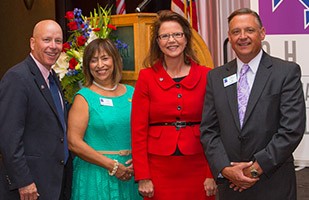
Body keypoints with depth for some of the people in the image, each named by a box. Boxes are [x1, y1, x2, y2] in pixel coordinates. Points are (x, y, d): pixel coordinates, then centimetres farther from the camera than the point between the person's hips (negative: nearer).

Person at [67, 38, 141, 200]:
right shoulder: (84, 98, -5)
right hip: (95, 176, -4)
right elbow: (74, 142, -13)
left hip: (129, 175, 4)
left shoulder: (131, 93, 7)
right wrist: (112, 165, -15)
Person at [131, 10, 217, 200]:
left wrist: (212, 174, -5)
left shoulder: (206, 76, 1)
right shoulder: (146, 77, 0)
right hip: (158, 168, 0)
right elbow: (138, 130, -2)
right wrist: (142, 177, -7)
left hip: (197, 168, 1)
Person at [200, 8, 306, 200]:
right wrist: (225, 169, -9)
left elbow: (292, 129, -11)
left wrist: (257, 168, -13)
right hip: (230, 185, 3)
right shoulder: (216, 77, 7)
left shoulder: (287, 72, -4)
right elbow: (208, 130, 4)